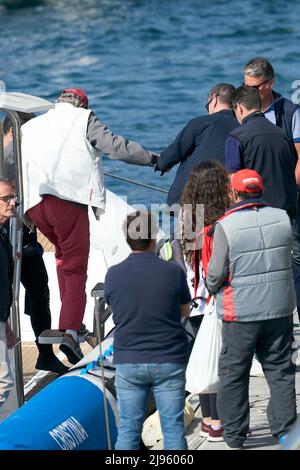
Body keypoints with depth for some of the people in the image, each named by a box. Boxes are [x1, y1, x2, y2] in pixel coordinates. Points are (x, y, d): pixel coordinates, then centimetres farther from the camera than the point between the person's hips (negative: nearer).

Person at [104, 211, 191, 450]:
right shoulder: (173, 271, -9)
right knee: (173, 426, 4)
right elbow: (185, 311, 5)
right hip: (168, 360, -1)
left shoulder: (114, 274, -5)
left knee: (128, 428, 8)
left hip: (128, 361, 1)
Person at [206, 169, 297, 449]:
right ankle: (285, 432, 15)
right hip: (280, 308, 4)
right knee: (280, 369, 14)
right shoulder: (282, 218, -2)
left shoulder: (226, 226, -15)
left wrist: (212, 287, 11)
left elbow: (216, 274, -10)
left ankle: (234, 438, 14)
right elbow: (289, 258, 8)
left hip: (241, 312, -3)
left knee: (233, 374, 9)